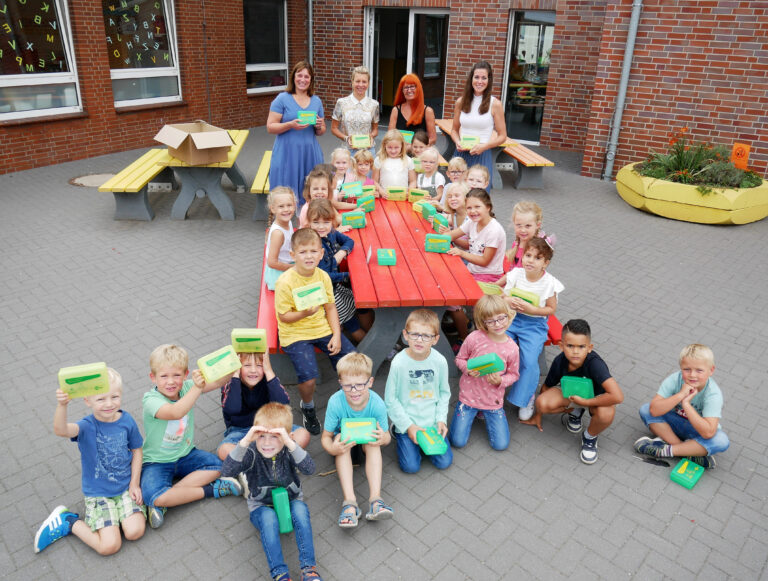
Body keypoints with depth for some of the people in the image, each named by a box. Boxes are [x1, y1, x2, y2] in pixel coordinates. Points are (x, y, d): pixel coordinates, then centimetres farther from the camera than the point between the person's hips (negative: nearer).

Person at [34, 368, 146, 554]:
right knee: (109, 545, -12)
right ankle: (68, 522, 13)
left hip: (125, 488, 3)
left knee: (135, 532, -15)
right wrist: (62, 405, -60)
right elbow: (61, 430, -41)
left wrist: (135, 483, -2)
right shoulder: (87, 427, -19)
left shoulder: (127, 420, -8)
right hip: (98, 494, -3)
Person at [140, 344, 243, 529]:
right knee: (153, 496, -30)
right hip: (157, 462, -5)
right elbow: (175, 413, -44)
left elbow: (217, 382, -23)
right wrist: (197, 388, -56)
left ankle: (163, 502, -15)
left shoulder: (186, 387, -9)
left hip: (185, 455, 5)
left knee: (216, 465, -17)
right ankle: (211, 490, -13)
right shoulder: (151, 400, -23)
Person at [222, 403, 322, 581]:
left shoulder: (289, 450, -17)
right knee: (268, 518, -32)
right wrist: (245, 441, -46)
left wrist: (290, 443, -48)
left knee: (300, 511, -31)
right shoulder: (251, 453, -18)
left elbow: (309, 469, -35)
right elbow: (227, 471, -34)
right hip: (261, 506, 0)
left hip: (291, 501, 1)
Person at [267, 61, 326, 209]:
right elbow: (270, 127, -4)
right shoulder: (282, 99, 0)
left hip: (310, 154, 4)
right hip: (287, 154, -4)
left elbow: (321, 131, 19)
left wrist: (319, 126, -5)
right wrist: (290, 125, -20)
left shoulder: (316, 101, 12)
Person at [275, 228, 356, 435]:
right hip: (295, 333, -5)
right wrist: (303, 314, -30)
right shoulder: (285, 282, -18)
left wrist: (336, 335, -5)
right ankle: (307, 407, 14)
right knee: (309, 378, -22)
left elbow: (330, 307, 4)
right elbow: (283, 316, -12)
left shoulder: (323, 276, -2)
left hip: (322, 327, 5)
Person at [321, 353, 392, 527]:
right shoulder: (335, 402, -28)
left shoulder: (377, 404, -27)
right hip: (343, 441, 0)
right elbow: (326, 436, -18)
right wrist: (332, 448, -42)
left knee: (374, 442, -31)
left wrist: (383, 438, -40)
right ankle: (349, 502, -38)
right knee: (340, 437, -32)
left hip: (366, 443, 0)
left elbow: (387, 436, -14)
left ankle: (375, 500, -37)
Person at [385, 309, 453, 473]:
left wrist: (441, 419, -5)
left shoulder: (440, 361, -11)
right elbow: (391, 400, -10)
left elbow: (444, 393, 4)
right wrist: (408, 426, -11)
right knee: (411, 466, -6)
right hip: (406, 422, -2)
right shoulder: (399, 363, -18)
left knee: (444, 462, -1)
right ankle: (398, 432, 20)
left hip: (432, 421, 2)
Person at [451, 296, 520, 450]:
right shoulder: (474, 338, -16)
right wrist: (467, 369, -21)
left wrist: (500, 381, -18)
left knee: (501, 445, 1)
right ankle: (471, 412, 26)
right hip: (469, 396, -1)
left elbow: (514, 374, 2)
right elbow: (460, 359, 0)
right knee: (458, 441, -2)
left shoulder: (512, 348, -12)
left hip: (493, 401, 1)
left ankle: (485, 414, 26)